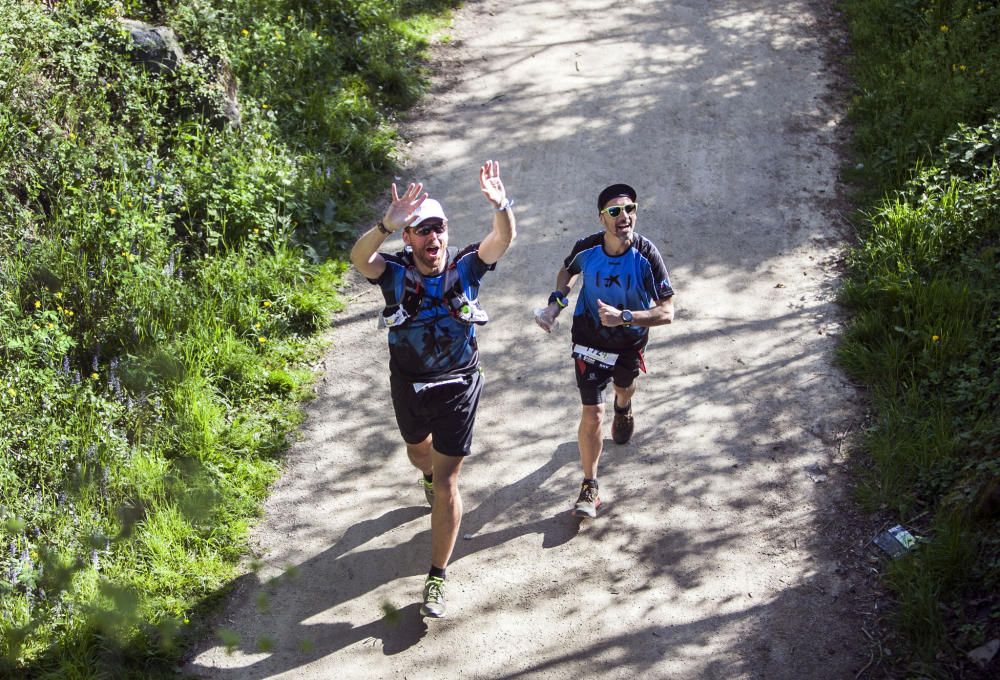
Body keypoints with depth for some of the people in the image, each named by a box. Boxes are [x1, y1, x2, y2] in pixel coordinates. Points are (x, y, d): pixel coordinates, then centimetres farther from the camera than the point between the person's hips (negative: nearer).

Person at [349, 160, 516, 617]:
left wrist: (500, 206, -54)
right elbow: (359, 257, -39)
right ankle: (431, 477, 69)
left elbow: (503, 241, -32)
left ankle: (437, 578, 10)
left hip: (457, 388, -2)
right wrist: (386, 225, -59)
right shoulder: (395, 272, -17)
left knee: (447, 484, -2)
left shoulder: (466, 267, -15)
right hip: (408, 386, 2)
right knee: (418, 452, 30)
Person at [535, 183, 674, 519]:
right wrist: (556, 301, -12)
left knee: (624, 386, 31)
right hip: (590, 340, -1)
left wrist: (623, 316, -37)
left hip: (630, 342, 1)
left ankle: (623, 408, 70)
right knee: (592, 413, -7)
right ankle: (589, 488, 6)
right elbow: (568, 271, 6)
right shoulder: (587, 248, -20)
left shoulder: (647, 255, -26)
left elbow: (667, 312, -26)